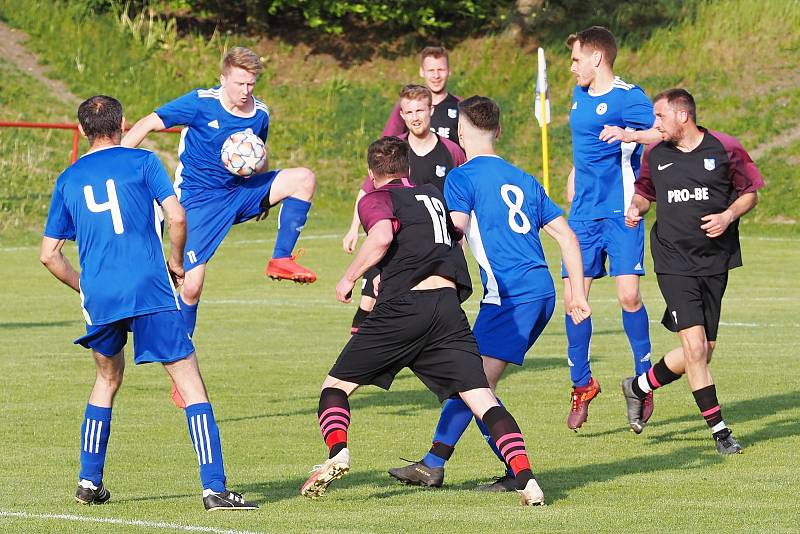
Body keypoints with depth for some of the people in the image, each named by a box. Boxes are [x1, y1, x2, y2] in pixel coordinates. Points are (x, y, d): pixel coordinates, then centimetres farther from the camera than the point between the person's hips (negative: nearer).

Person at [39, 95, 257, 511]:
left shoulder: (68, 179, 15)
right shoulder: (142, 161, 5)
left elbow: (49, 254, 15)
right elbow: (176, 217, -6)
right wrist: (176, 262, 11)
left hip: (98, 299, 4)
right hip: (150, 290, -4)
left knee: (107, 379, 26)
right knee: (190, 383, -3)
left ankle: (89, 482, 24)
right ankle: (214, 488, -14)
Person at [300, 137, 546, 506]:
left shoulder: (375, 199, 9)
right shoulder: (433, 195, 27)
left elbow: (381, 237, -13)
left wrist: (349, 278, -1)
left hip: (402, 308, -4)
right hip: (449, 305, 4)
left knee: (335, 386, 11)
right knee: (482, 398, -3)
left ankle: (337, 453, -15)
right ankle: (525, 477, -21)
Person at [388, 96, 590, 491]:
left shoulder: (462, 177, -2)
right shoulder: (522, 179, 20)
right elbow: (566, 236, 17)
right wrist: (577, 294, 19)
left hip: (510, 295, -8)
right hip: (542, 293, 8)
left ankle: (520, 472, -10)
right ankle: (433, 465, 24)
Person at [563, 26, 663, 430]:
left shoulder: (627, 97, -10)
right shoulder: (580, 95, 14)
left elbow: (662, 133, -25)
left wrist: (628, 134, -41)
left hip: (621, 214, -7)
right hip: (583, 214, 7)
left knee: (628, 295, -13)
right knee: (573, 297, -1)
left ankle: (645, 378, 6)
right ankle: (581, 384, 12)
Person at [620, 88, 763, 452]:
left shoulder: (725, 148, -2)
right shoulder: (655, 155, 5)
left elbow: (750, 192, 6)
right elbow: (644, 192, 20)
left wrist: (728, 216, -12)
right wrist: (636, 208, -2)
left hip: (715, 262, 1)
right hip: (673, 262, -1)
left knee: (703, 352, 5)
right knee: (694, 346, -15)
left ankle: (639, 387, 28)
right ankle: (719, 429, -7)